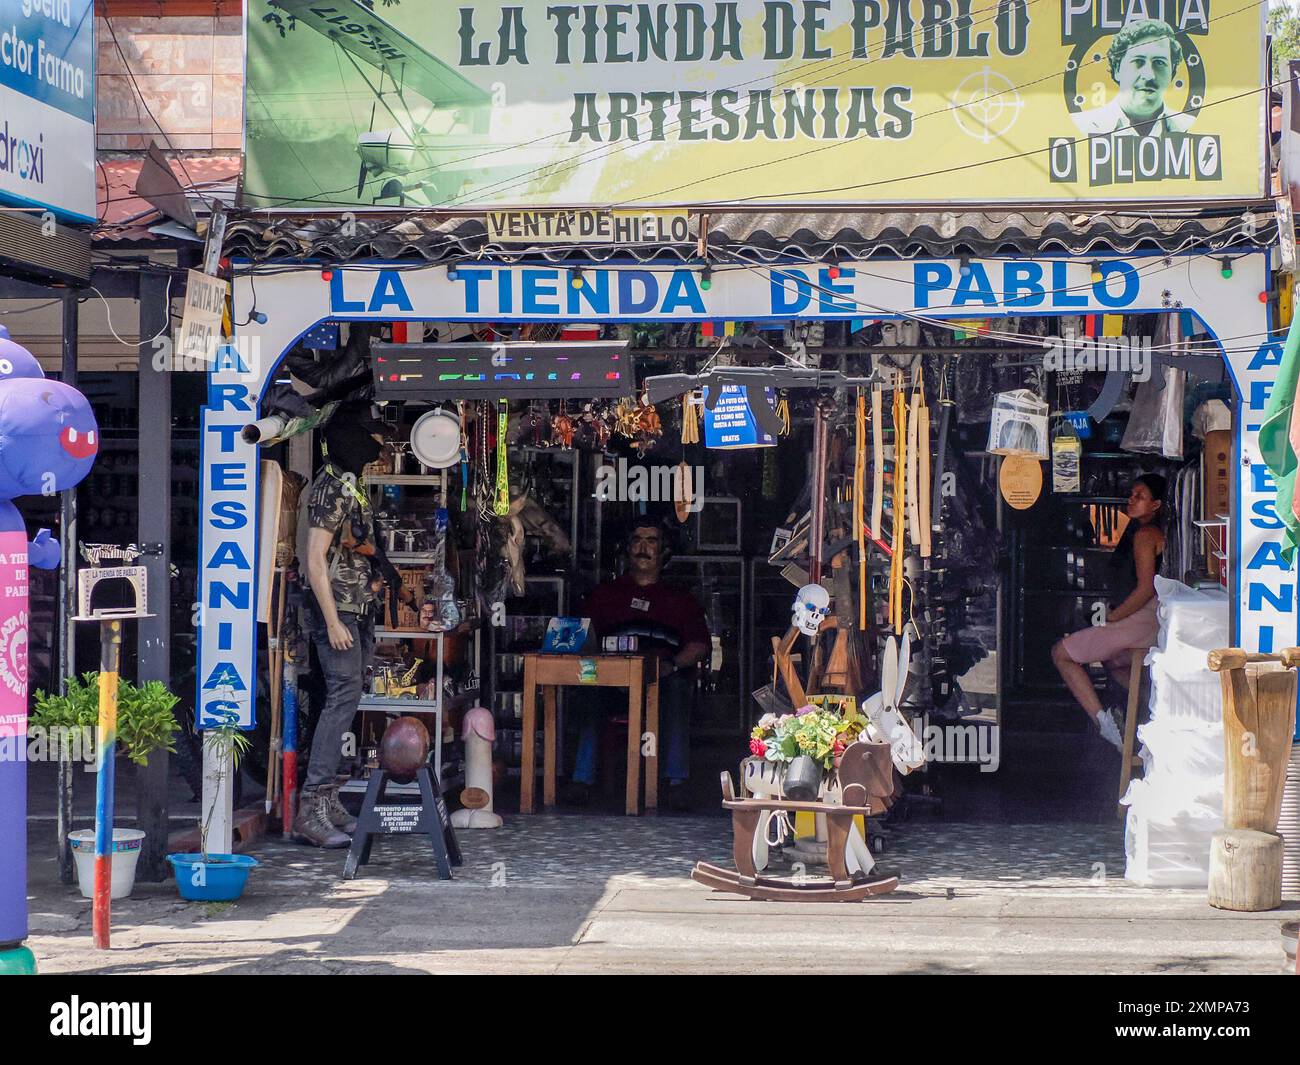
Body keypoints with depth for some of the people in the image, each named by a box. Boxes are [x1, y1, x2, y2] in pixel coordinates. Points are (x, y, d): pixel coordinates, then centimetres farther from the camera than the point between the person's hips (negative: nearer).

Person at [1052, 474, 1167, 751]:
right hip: (1145, 621, 11)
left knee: (1062, 653, -7)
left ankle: (1101, 719, -15)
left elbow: (1145, 589, -22)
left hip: (1141, 620, -11)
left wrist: (1110, 618, -15)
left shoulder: (1145, 535, -14)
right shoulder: (1151, 532, 17)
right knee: (1110, 658, 39)